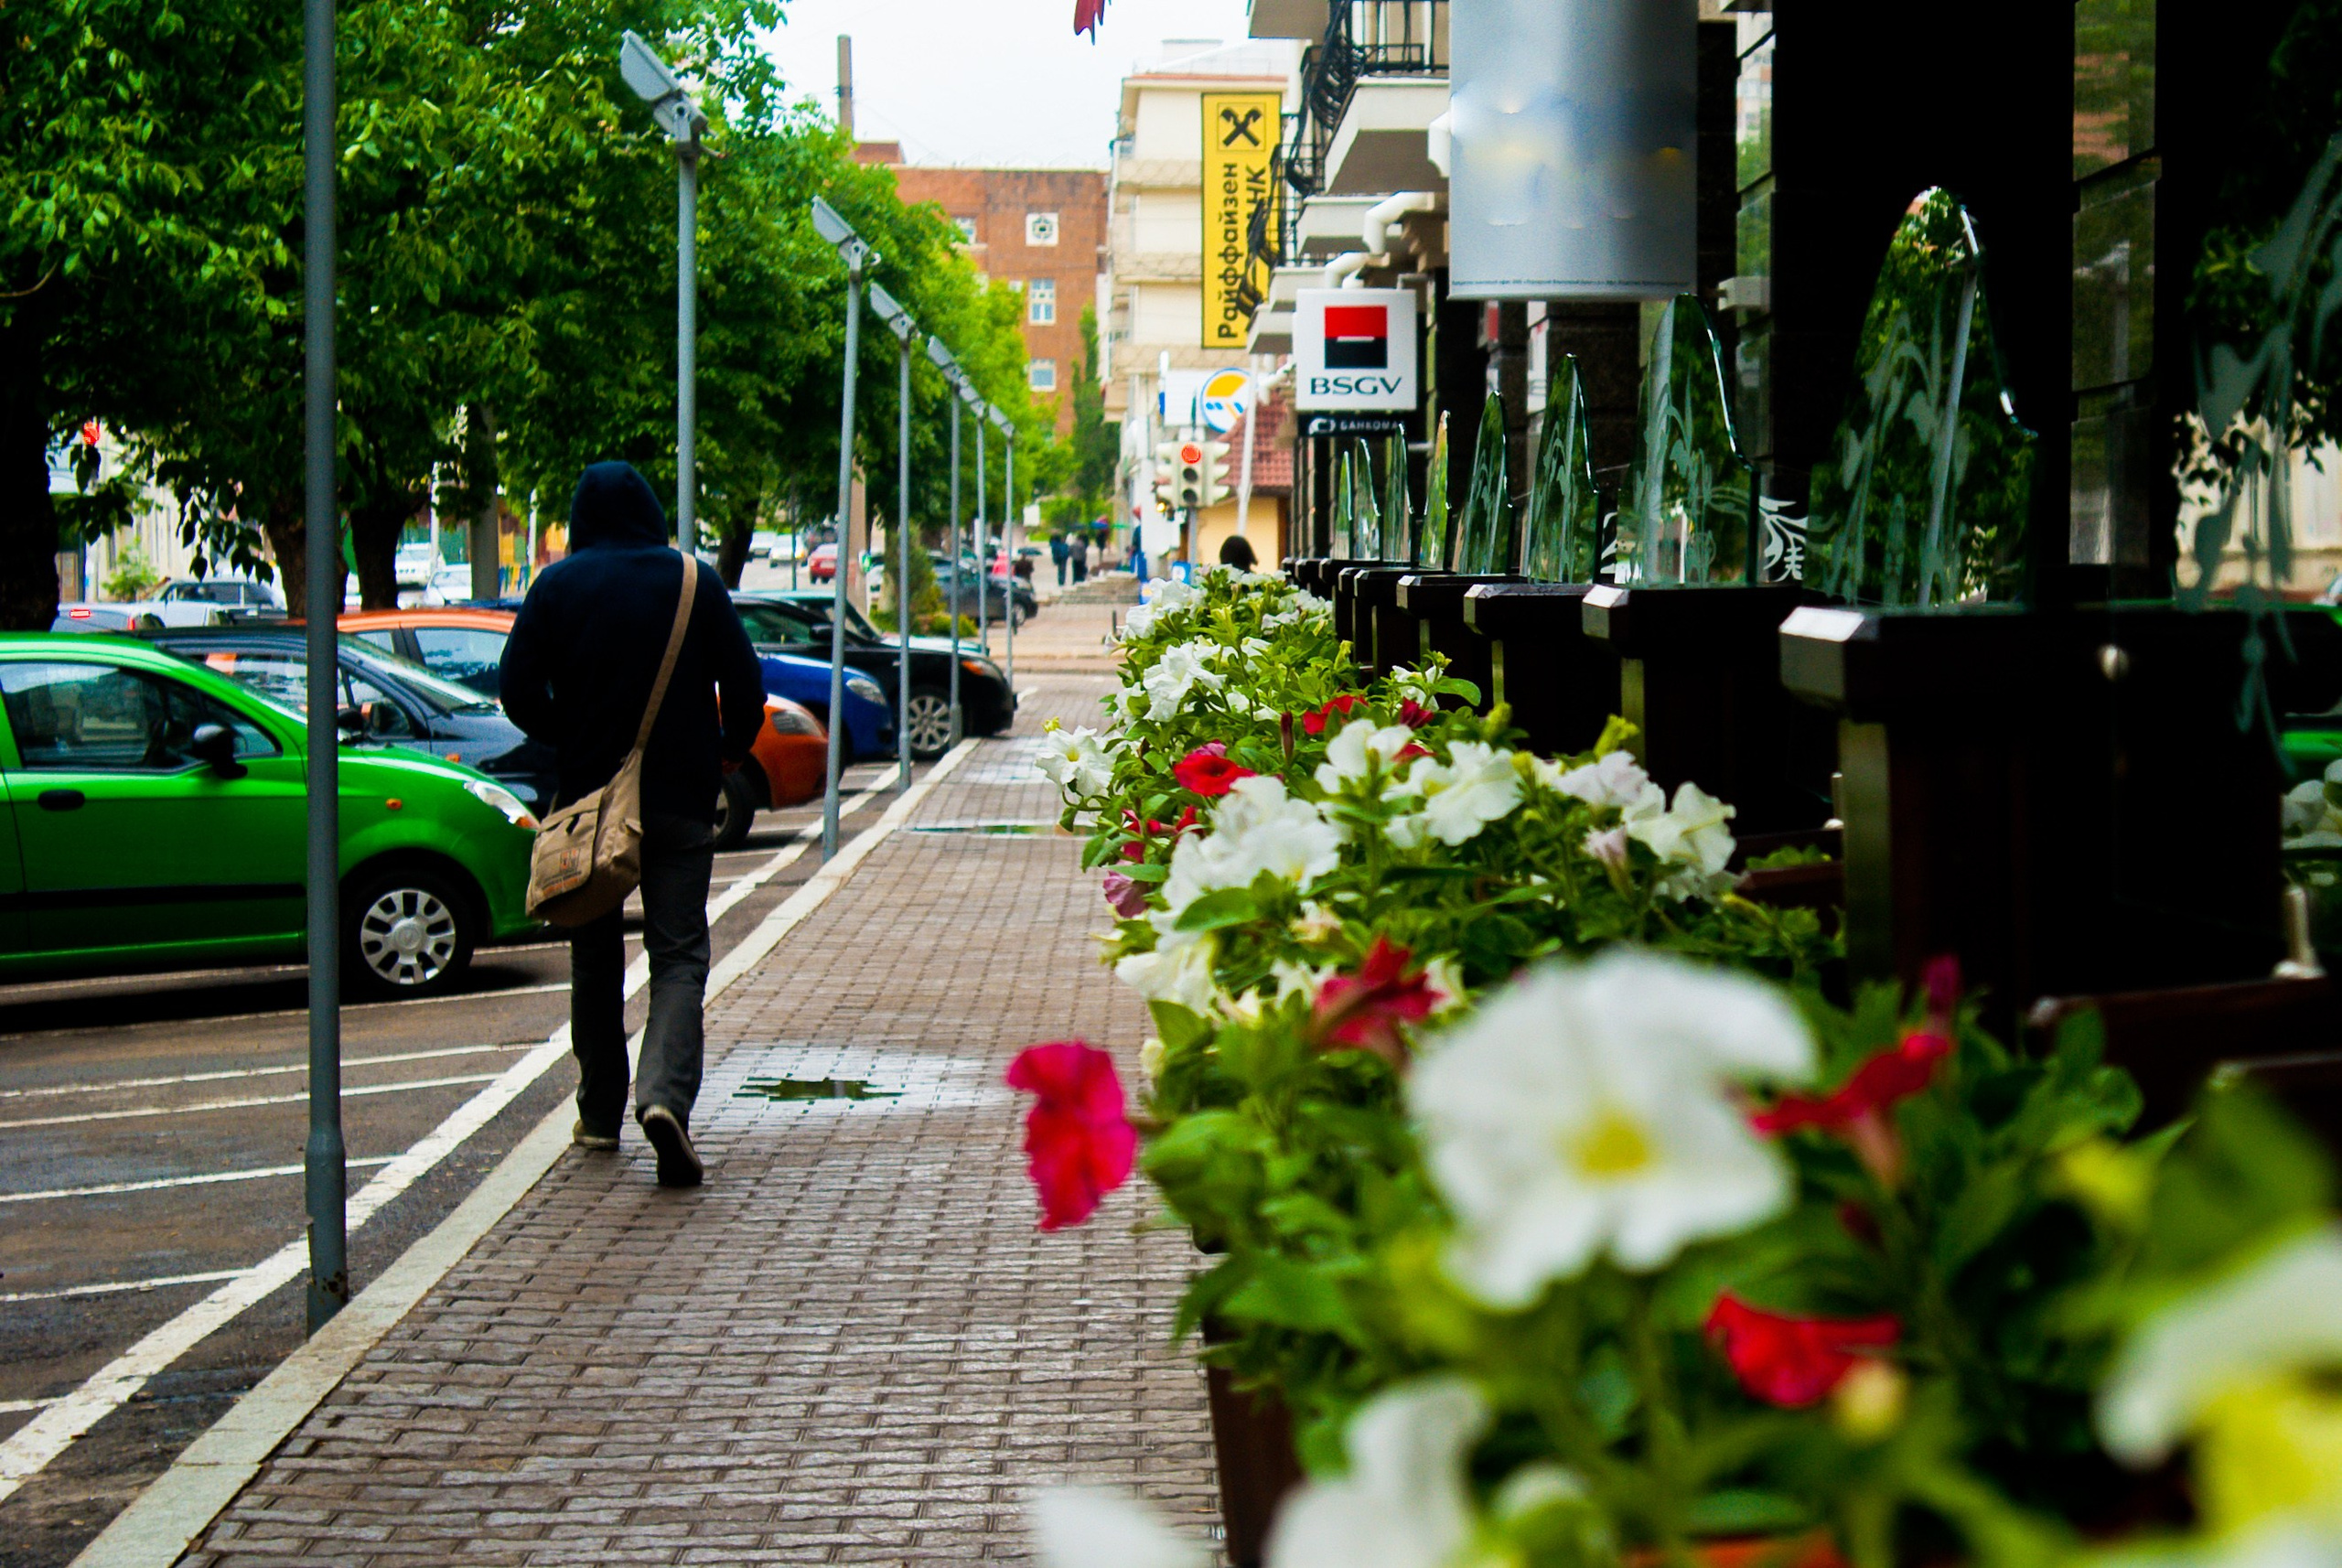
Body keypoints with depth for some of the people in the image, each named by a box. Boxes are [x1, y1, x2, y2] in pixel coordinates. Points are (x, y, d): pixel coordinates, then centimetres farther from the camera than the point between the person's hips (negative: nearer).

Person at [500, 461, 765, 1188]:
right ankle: (665, 1094, -25)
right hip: (680, 797, -1)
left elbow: (517, 688, -6)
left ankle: (600, 1113, 19)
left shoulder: (557, 586, -2)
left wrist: (568, 743, 9)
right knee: (678, 952, -2)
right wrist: (728, 751, 14)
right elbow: (745, 683, -3)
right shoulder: (695, 581, -2)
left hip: (589, 792, 1)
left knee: (594, 953, 15)